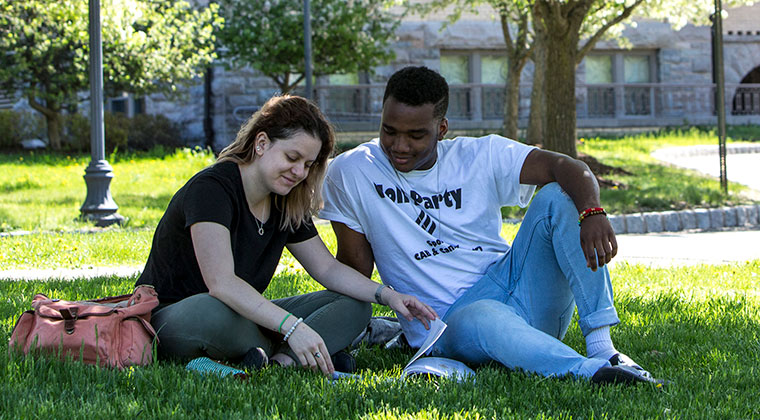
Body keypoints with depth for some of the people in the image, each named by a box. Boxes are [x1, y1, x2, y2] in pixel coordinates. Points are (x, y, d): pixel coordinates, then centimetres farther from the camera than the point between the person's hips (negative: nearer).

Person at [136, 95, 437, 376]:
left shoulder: (287, 207, 5)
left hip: (243, 317, 8)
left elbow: (328, 268, 12)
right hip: (170, 321, -8)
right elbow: (221, 283, -35)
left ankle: (282, 358, -28)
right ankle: (278, 352, -15)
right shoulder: (211, 189, -22)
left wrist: (385, 295, -7)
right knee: (215, 313, -44)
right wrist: (292, 327, -44)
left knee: (353, 306, -4)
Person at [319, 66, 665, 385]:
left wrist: (592, 213, -30)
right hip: (445, 327, -3)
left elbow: (565, 168, -10)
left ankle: (602, 346, -29)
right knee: (479, 319, -40)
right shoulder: (351, 172, 2)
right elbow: (354, 267, 5)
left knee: (558, 197, -18)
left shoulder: (480, 156, 3)